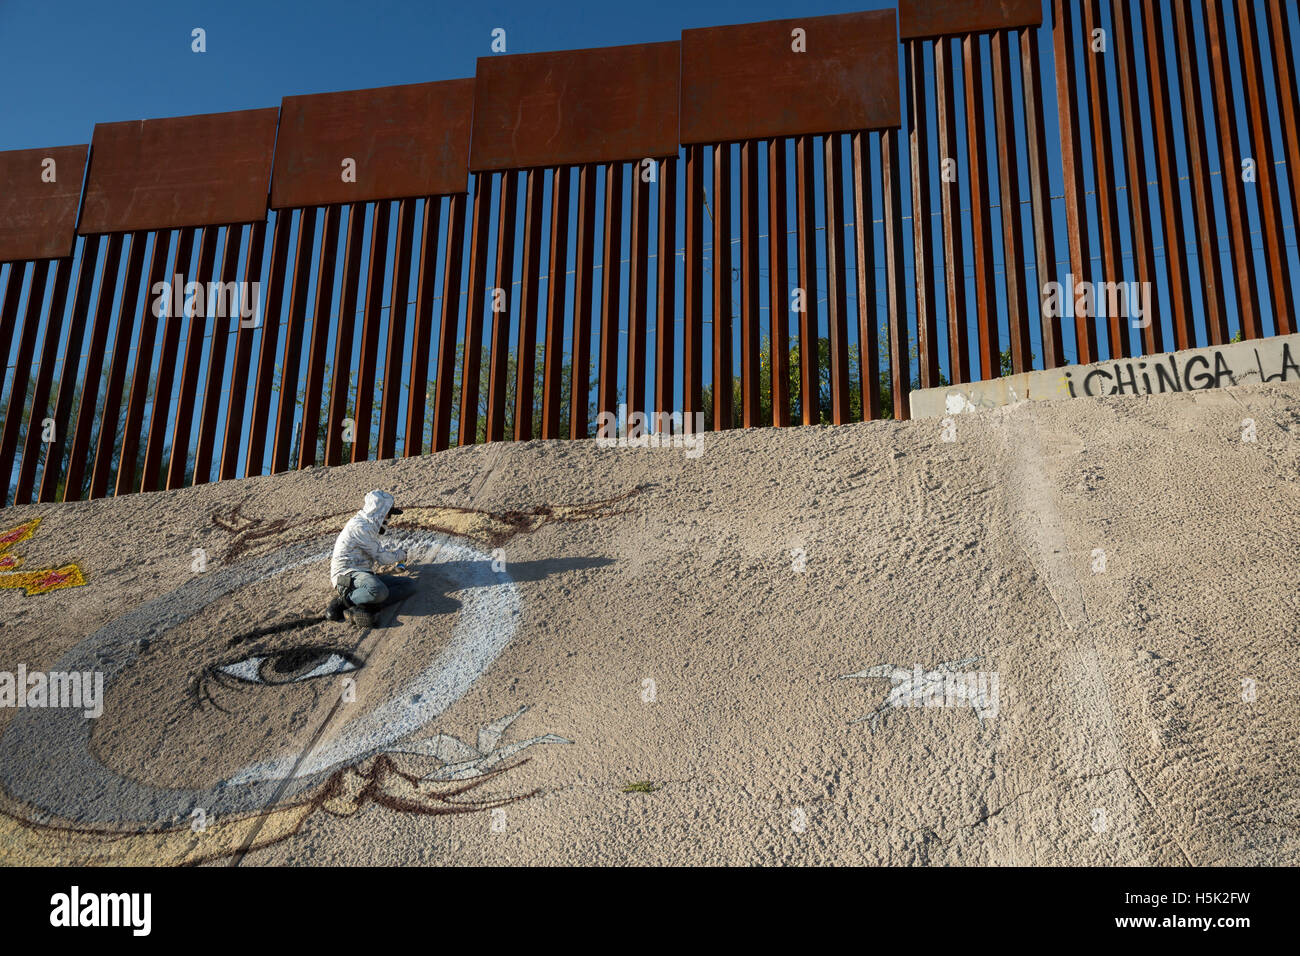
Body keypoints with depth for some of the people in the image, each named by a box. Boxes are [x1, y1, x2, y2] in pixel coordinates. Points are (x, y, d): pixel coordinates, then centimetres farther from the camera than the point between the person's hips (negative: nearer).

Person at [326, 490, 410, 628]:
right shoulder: (360, 527, -14)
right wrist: (400, 554, 9)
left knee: (405, 584, -9)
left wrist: (396, 554, 42)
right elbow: (381, 558, -9)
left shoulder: (369, 525, 17)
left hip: (363, 573, 10)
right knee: (379, 591, -40)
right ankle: (344, 599, -13)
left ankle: (361, 606, -20)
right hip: (346, 574, -10)